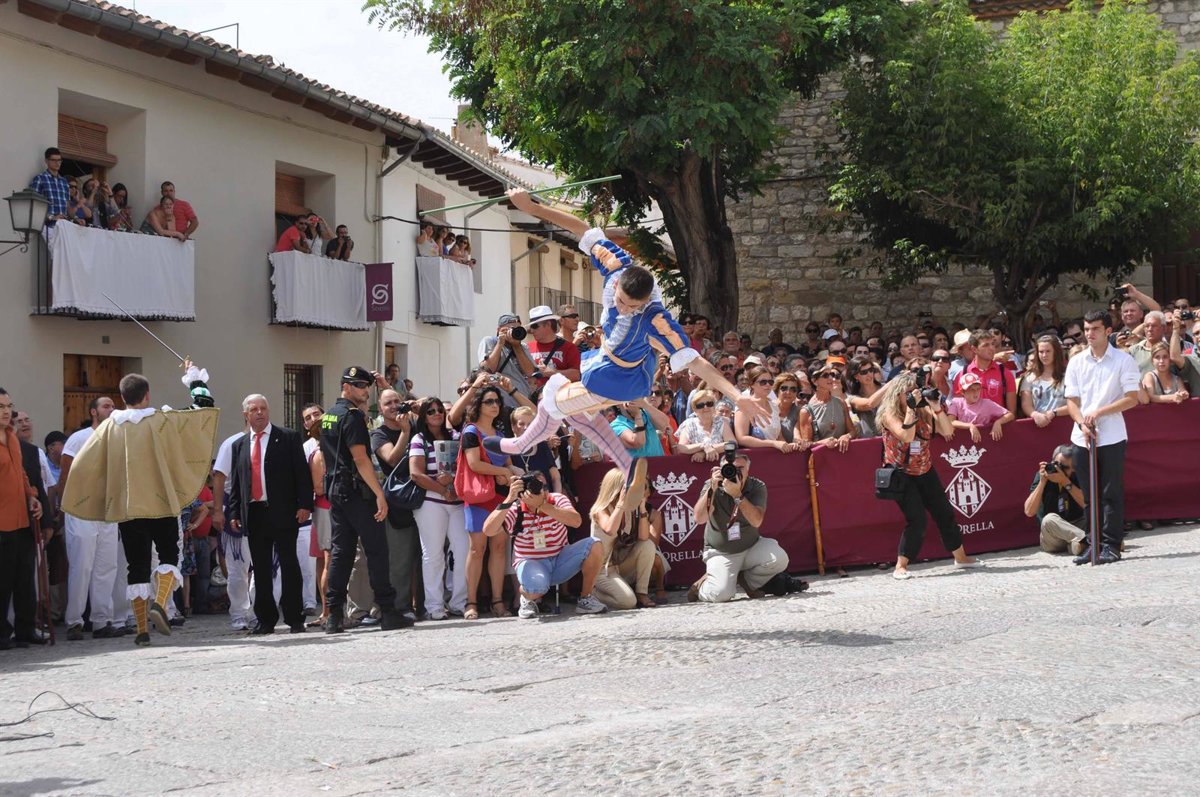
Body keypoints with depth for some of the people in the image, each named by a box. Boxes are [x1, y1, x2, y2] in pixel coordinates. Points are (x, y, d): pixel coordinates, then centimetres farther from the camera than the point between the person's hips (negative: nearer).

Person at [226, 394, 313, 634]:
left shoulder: (288, 438, 3)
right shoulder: (239, 445, 15)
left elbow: (302, 473, -2)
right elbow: (235, 481, 16)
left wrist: (304, 505, -12)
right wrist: (234, 513, 8)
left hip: (283, 513, -4)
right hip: (253, 514, 4)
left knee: (289, 565, -3)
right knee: (260, 569, 6)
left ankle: (294, 618, 1)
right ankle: (265, 620, 12)